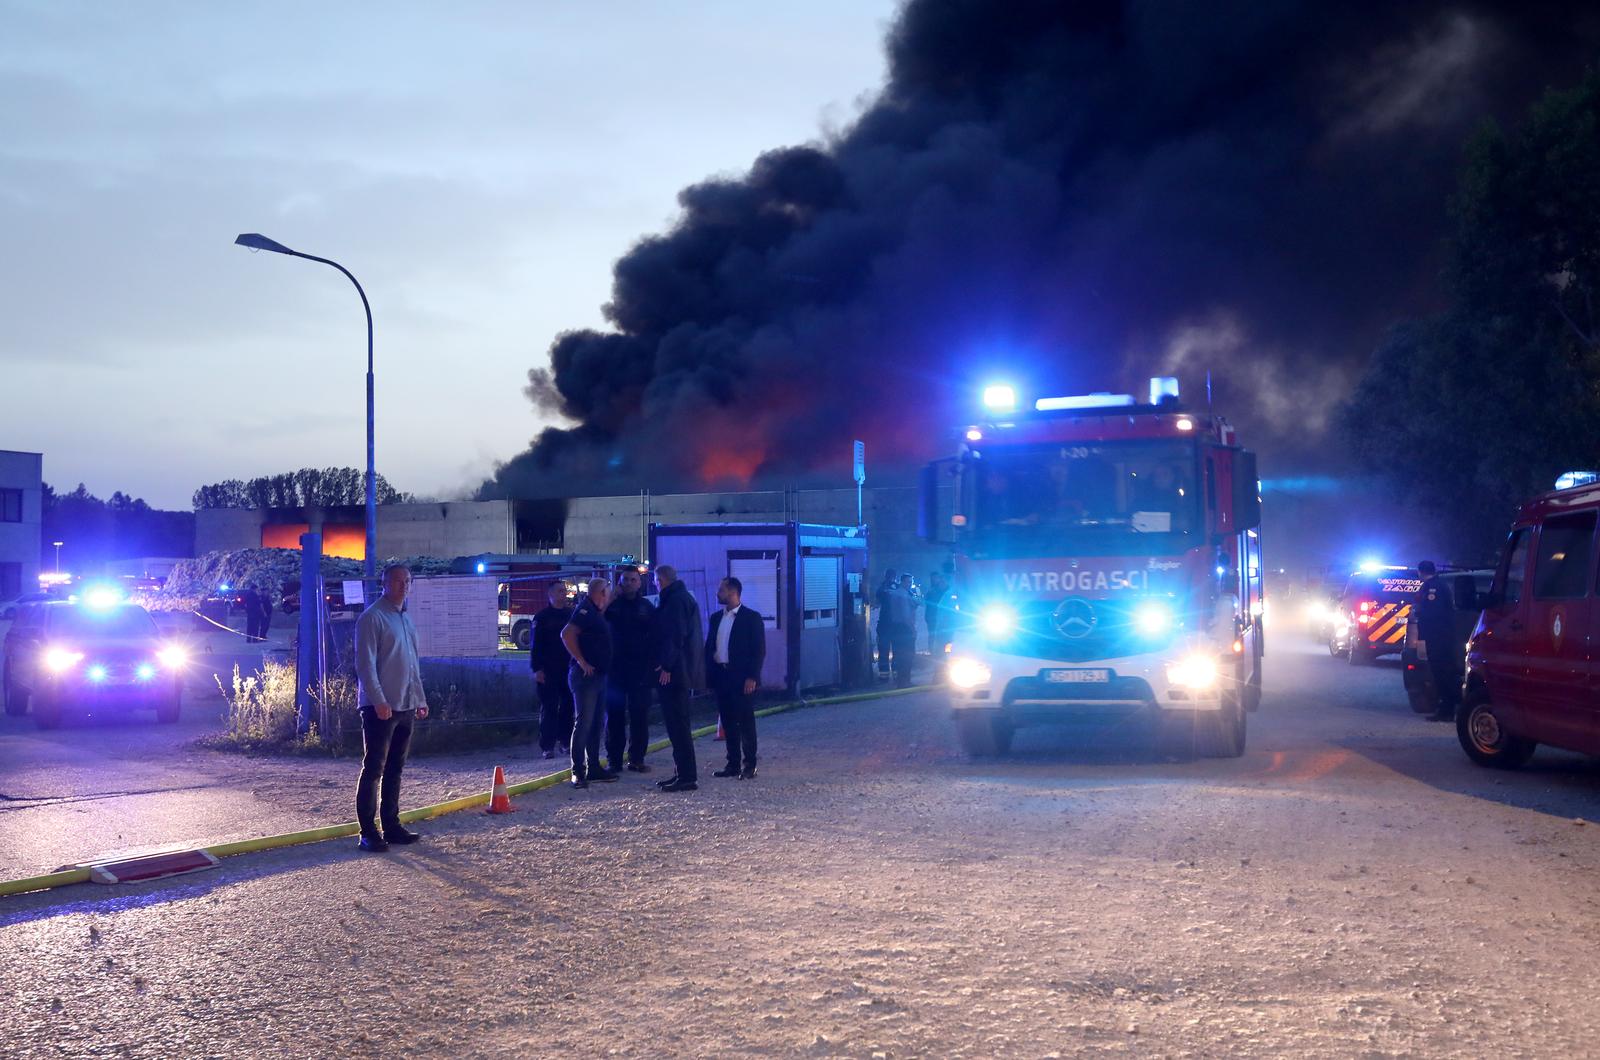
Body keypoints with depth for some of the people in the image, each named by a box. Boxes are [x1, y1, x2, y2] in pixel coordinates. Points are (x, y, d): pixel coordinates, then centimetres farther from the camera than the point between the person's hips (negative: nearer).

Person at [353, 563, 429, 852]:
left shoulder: (406, 619, 17)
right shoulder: (372, 618, -9)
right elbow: (365, 663, -15)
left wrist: (420, 700, 19)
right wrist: (379, 700, -21)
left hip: (405, 707, 8)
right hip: (380, 707, -8)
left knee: (395, 769, 12)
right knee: (373, 770, -5)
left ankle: (391, 826, 19)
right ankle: (368, 833, -2)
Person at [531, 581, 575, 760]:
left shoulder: (571, 614, 10)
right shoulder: (542, 617, -1)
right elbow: (536, 644, -5)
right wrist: (537, 669, -12)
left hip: (568, 668, 4)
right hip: (548, 670, -4)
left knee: (567, 706, 4)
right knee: (549, 708, -2)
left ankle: (565, 742, 14)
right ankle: (547, 746, 0)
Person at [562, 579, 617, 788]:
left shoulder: (596, 612, 16)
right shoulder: (585, 610, -13)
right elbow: (567, 634, -23)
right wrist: (581, 661, -21)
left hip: (598, 675, 10)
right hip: (586, 675, -10)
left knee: (595, 723, 13)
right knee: (583, 722, -10)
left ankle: (593, 767, 19)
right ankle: (578, 771, -9)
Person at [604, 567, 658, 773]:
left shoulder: (648, 608, 8)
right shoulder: (612, 604, 6)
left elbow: (655, 639, 6)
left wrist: (651, 665, -4)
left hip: (640, 670, 1)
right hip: (615, 669, 0)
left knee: (640, 717, 1)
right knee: (614, 716, 1)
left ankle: (636, 759, 7)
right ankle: (613, 760, 5)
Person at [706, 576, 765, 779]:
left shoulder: (751, 617, -5)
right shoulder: (716, 618, 13)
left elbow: (759, 650, -8)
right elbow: (709, 647, 15)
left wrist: (752, 677, -15)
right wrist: (708, 672, 5)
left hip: (742, 678, -6)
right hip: (721, 676, 6)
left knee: (746, 722, -2)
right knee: (728, 723, 8)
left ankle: (749, 766, 3)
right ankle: (733, 764, 14)